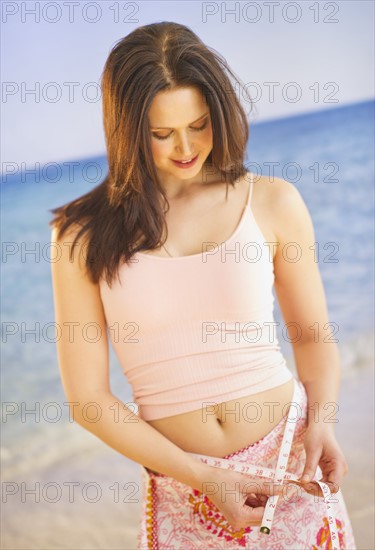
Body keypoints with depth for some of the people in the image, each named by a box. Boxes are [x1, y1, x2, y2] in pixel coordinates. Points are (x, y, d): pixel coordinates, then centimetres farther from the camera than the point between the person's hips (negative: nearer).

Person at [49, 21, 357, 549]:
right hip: (181, 493, 0)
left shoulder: (272, 202, -4)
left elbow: (311, 334, 7)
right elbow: (88, 397, -6)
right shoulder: (84, 235, -8)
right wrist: (202, 477, -12)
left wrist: (322, 423, -10)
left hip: (291, 468, 1)